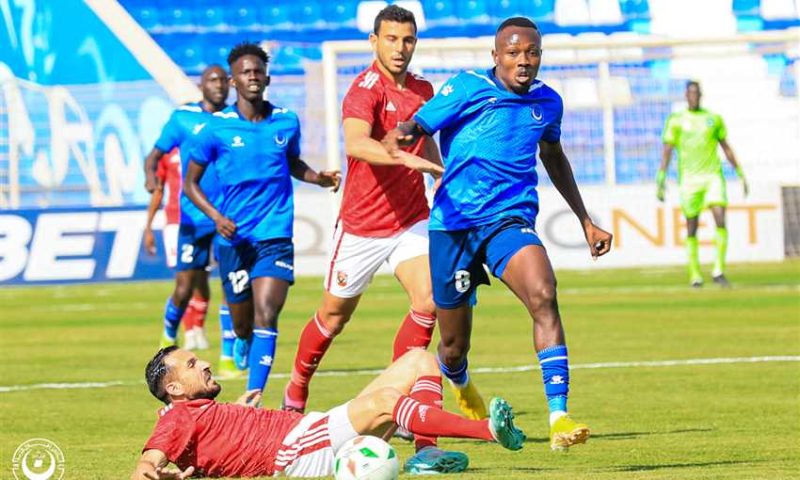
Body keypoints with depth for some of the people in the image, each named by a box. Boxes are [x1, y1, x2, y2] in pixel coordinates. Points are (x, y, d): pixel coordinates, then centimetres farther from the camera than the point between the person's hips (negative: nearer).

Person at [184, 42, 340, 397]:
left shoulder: (287, 122, 3)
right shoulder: (217, 128, -4)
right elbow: (191, 183, 4)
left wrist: (318, 178, 3)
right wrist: (216, 216, -12)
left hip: (275, 236, 0)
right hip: (233, 238, 0)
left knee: (266, 315, -18)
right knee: (242, 323, 12)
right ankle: (243, 343, 49)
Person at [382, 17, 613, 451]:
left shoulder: (547, 102, 8)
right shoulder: (466, 89, -5)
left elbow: (554, 158, 26)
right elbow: (417, 125, -10)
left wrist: (586, 222, 29)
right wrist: (398, 135, -36)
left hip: (511, 219, 2)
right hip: (454, 223, -2)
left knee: (543, 297, -29)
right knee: (454, 346, 8)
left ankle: (559, 417, -34)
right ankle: (459, 383, 48)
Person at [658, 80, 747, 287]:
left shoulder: (714, 119, 10)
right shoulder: (676, 120, 4)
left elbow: (726, 148, 17)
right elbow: (667, 151, 0)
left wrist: (741, 174, 15)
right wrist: (661, 179, -10)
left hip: (713, 176, 1)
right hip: (689, 177, -1)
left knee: (720, 220, -15)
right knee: (692, 228, 1)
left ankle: (719, 270, -11)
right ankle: (694, 274, 10)